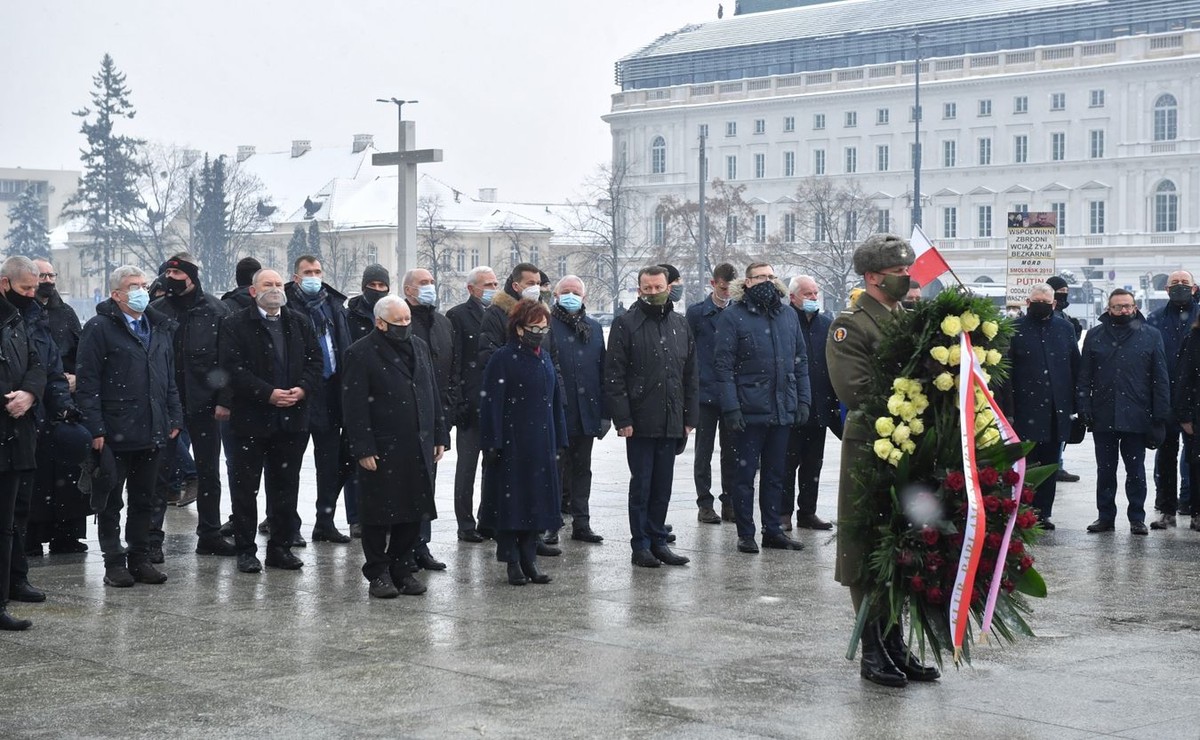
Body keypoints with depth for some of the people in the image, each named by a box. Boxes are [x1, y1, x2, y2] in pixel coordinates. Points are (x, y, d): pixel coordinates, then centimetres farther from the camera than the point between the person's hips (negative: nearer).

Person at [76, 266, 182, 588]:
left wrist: (174, 419, 11)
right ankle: (114, 563, 10)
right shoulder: (99, 328, -6)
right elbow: (87, 383, -11)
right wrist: (95, 429, -16)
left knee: (144, 501, 12)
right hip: (114, 435, -6)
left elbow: (170, 378, 19)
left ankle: (139, 559, 20)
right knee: (110, 502, 4)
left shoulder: (160, 327, 14)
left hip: (152, 432, 6)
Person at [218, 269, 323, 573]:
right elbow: (234, 368, -11)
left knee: (285, 488, 9)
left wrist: (303, 389, -9)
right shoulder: (236, 325, -3)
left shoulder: (300, 322, 11)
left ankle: (281, 547, 19)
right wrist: (268, 394, -18)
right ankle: (245, 550, 10)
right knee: (245, 488, 2)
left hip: (292, 419, 4)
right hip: (250, 419, -4)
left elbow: (316, 360, 9)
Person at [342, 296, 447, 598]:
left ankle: (401, 569, 22)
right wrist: (363, 449, -15)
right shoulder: (361, 354, -8)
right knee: (379, 514, 2)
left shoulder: (419, 347, 12)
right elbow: (355, 406, -11)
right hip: (381, 449, -6)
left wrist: (439, 436, 11)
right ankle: (378, 573, 13)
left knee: (414, 512, 10)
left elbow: (432, 393, 16)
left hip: (419, 448, 6)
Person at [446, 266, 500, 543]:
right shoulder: (458, 316, -4)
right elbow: (452, 362, -9)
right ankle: (466, 525, 6)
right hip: (472, 404, -5)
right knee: (467, 466, 1)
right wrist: (459, 403, -14)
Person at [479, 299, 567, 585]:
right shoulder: (502, 359, -9)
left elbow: (554, 400, 15)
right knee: (510, 501, 0)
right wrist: (493, 444, -15)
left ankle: (529, 559, 16)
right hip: (512, 443, -6)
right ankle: (513, 562, 8)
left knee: (537, 501, 8)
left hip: (540, 444, 6)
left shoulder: (545, 359, 11)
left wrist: (558, 440, 10)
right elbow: (492, 403, -11)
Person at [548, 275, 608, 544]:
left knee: (582, 469, 11)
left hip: (586, 414, 5)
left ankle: (581, 523, 17)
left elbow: (603, 371, 13)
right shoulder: (547, 326, -4)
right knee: (554, 469, 1)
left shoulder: (594, 328, 13)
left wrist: (604, 413, 8)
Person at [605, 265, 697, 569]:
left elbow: (691, 375, 15)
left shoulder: (680, 325, 12)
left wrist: (690, 416, 9)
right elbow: (614, 375, -7)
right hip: (640, 421, -4)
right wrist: (622, 418, -13)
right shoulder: (626, 324, -3)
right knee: (641, 484, 1)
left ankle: (658, 541, 19)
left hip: (671, 422, 5)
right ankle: (641, 546, 8)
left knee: (663, 486, 10)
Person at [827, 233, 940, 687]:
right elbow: (855, 391, -19)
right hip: (870, 448, -7)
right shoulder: (850, 326, -8)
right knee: (869, 552, 0)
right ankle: (873, 652, 8)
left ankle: (894, 646, 21)